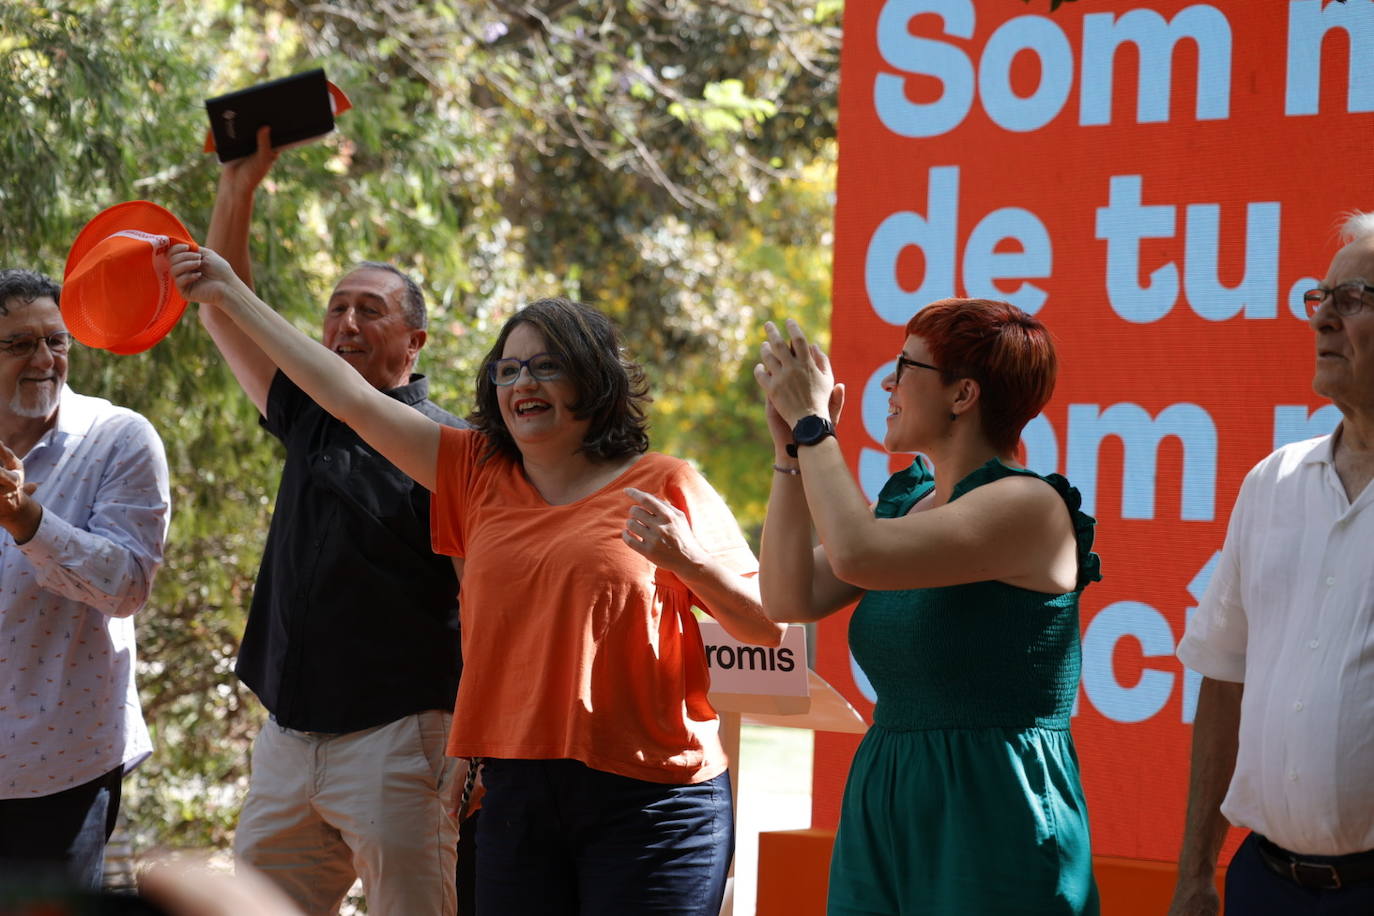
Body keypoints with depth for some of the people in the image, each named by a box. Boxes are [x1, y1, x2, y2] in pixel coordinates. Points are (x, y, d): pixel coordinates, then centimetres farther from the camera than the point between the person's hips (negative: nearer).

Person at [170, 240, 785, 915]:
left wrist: (690, 561, -15)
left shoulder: (663, 487, 2)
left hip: (648, 800, -4)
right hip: (518, 791, 4)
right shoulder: (479, 473, 13)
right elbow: (353, 401, 15)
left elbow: (768, 629, 3)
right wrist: (231, 297, 16)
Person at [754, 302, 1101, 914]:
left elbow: (856, 554, -25)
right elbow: (790, 598, 4)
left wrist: (812, 423, -12)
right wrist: (790, 449, 3)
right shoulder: (905, 500, 13)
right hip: (883, 815, 8)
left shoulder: (1030, 507, -13)